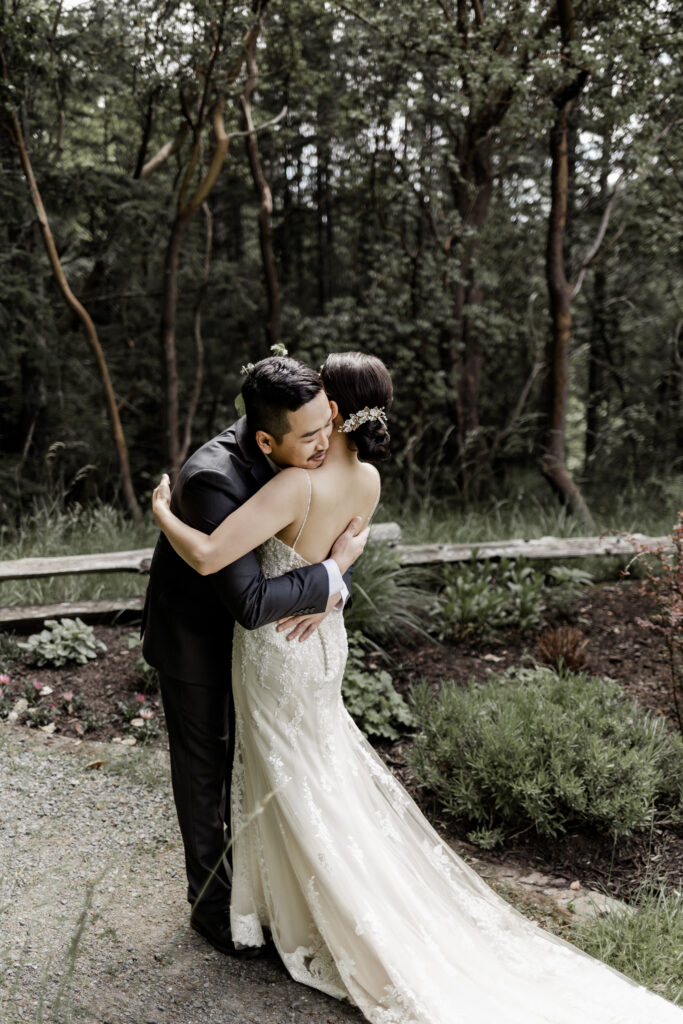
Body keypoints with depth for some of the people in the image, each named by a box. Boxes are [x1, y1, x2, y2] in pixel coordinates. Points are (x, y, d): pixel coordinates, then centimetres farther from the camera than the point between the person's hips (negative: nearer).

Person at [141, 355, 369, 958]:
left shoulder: (304, 451, -18)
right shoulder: (213, 478, -40)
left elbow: (341, 524, -5)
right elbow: (251, 604, -44)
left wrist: (327, 595, -24)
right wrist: (331, 575, -31)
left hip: (247, 629, 7)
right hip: (194, 633, -6)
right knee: (203, 764, 10)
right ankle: (210, 902, 29)